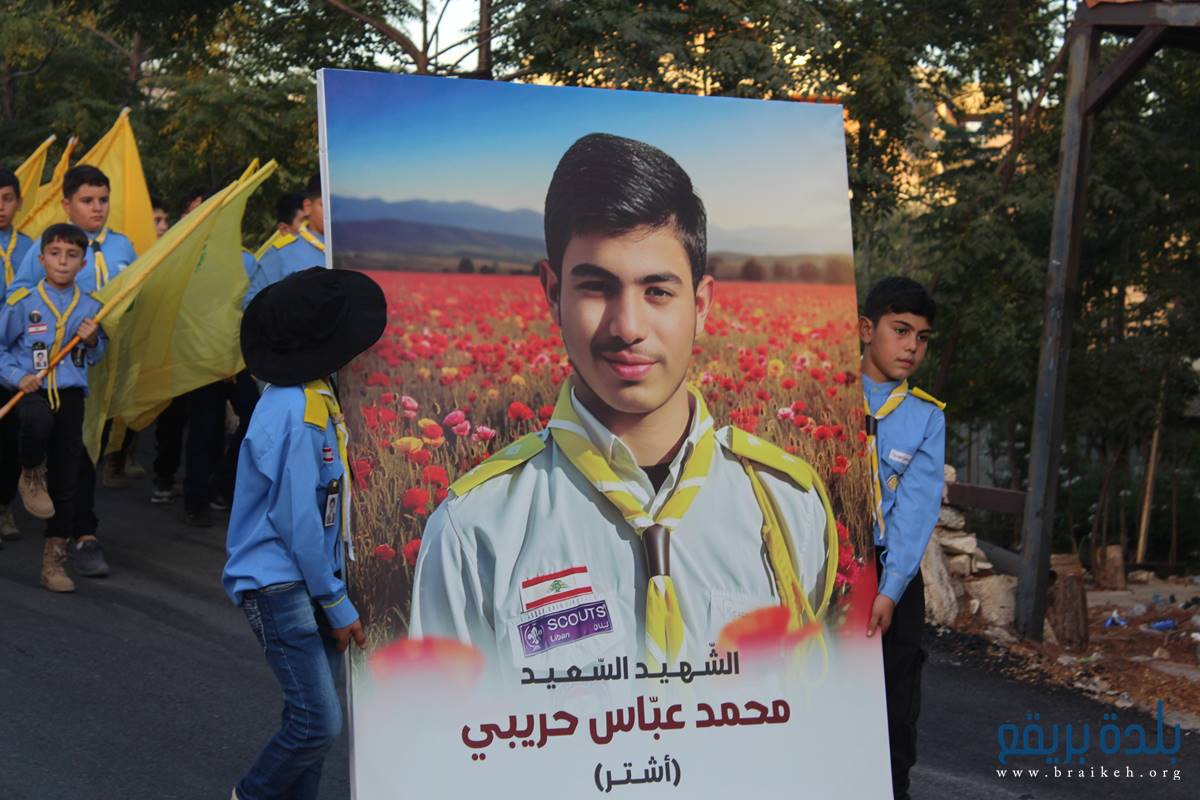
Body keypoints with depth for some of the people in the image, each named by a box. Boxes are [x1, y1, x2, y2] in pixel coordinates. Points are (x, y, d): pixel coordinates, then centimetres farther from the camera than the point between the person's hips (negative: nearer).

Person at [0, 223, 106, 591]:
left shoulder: (90, 307, 7)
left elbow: (97, 357, 18)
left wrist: (92, 342, -3)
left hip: (70, 394, 3)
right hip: (32, 391, -3)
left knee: (65, 481, 3)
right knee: (38, 419, -40)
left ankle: (55, 558, 16)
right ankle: (31, 475, -6)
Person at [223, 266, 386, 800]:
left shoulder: (317, 397, 7)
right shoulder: (294, 413, -22)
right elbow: (298, 521, -20)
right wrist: (338, 604, -12)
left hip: (310, 577, 9)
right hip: (277, 584, -9)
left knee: (312, 717, 12)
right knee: (320, 722, -8)